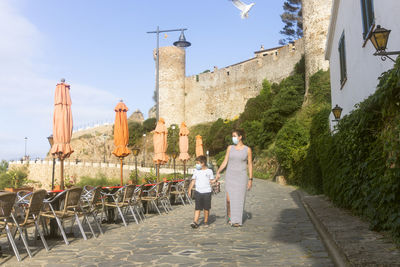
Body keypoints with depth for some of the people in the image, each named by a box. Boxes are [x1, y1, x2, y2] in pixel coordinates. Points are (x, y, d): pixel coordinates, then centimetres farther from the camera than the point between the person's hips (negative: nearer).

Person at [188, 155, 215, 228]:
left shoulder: (209, 171, 3)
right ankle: (195, 222, -5)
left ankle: (206, 221, 19)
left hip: (207, 192, -2)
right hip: (198, 192, 2)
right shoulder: (196, 171, 10)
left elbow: (211, 181, 8)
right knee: (197, 208, -3)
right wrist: (189, 189, 7)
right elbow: (193, 181, 12)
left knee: (206, 208, 6)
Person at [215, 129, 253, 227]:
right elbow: (225, 162, 4)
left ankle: (237, 221, 9)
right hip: (230, 176, 2)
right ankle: (229, 216, 22)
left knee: (239, 199, -2)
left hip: (241, 177, -2)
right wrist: (218, 172, -10)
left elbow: (250, 165, 0)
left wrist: (250, 179, -3)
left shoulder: (247, 149, -2)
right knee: (229, 199, -2)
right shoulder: (230, 148, 4)